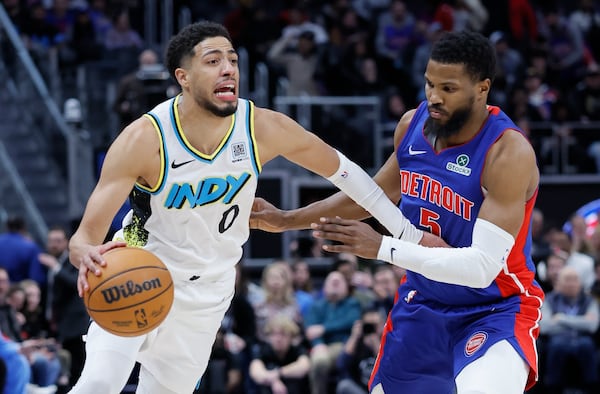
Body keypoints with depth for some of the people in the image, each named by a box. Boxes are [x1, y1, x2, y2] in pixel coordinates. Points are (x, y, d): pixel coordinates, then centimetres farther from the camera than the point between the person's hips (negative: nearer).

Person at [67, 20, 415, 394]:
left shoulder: (264, 129, -15)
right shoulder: (144, 139, -25)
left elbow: (338, 167, 3)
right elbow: (86, 235, -26)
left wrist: (408, 233, 4)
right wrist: (87, 255, -52)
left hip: (206, 299, 4)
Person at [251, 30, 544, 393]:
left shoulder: (509, 152, -26)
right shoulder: (412, 125, -5)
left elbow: (482, 267, -32)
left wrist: (382, 247, -32)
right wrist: (288, 220, 12)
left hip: (495, 309, -7)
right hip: (423, 305, 7)